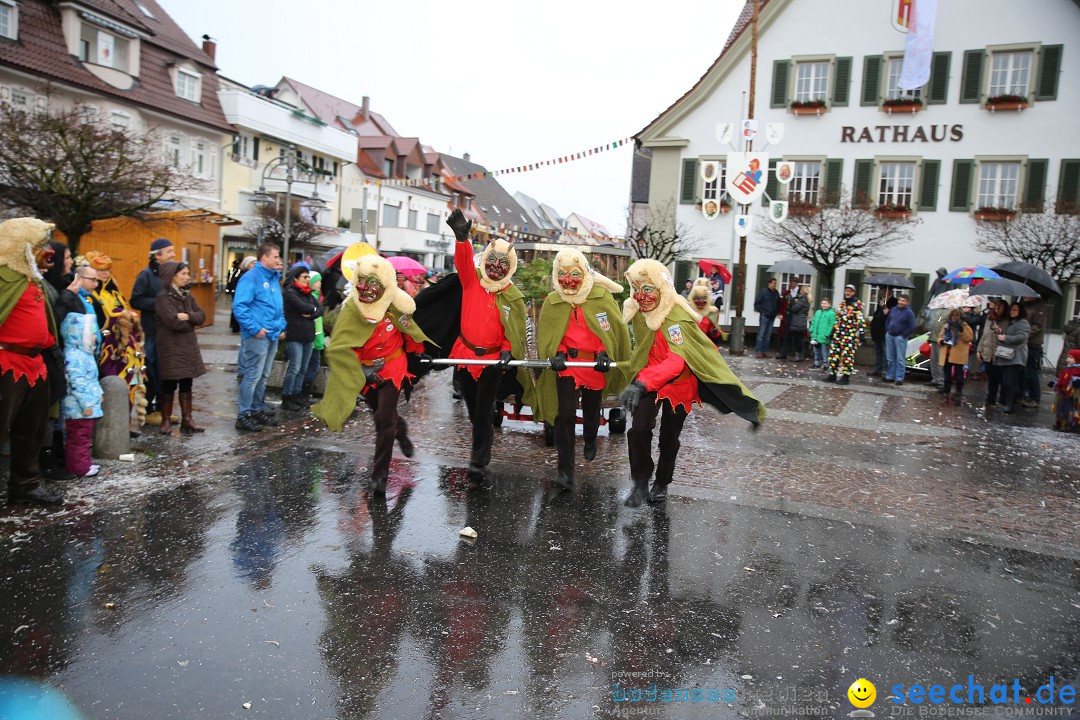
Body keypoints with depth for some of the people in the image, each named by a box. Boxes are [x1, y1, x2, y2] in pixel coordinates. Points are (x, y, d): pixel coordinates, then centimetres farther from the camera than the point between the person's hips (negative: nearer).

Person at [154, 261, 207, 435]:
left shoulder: (187, 295, 12)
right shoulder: (163, 297, -11)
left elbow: (201, 316, 2)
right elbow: (174, 322, -21)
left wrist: (187, 316, -16)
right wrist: (192, 321, -5)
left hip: (188, 346, 6)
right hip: (171, 347, -6)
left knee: (186, 383, 8)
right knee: (169, 385, 1)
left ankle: (187, 419, 13)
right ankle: (166, 420, 11)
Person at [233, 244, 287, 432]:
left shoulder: (274, 278, 15)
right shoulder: (251, 277, -11)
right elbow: (239, 306, -18)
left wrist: (282, 326, 14)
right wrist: (255, 328, -20)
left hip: (273, 335, 9)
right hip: (257, 336, -9)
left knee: (264, 376, 16)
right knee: (253, 375, -5)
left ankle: (258, 409, 27)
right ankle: (244, 415, 3)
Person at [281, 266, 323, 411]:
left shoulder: (308, 293, 16)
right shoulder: (290, 292, -6)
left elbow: (320, 309, 6)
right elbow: (303, 307, -19)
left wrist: (311, 314, -12)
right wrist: (314, 308, 0)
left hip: (308, 335, 7)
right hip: (294, 335, -7)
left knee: (303, 369, 9)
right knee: (295, 367, -8)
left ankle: (297, 396, 16)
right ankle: (286, 399, -2)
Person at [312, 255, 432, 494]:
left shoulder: (396, 304, -15)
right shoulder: (350, 309, -18)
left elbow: (409, 326, 8)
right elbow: (338, 348, -20)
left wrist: (419, 348, 18)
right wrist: (361, 371, -25)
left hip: (392, 367, -1)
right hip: (365, 371, 1)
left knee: (384, 418, -9)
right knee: (381, 412, 18)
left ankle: (380, 474, 2)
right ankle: (401, 430, 52)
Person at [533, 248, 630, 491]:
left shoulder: (602, 297, -9)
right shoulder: (552, 302, -5)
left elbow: (614, 330, -6)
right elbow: (546, 334, 1)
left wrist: (605, 354, -17)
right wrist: (557, 355, -15)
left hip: (596, 364, 1)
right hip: (567, 364, -1)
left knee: (592, 411, 20)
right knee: (565, 414, -14)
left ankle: (590, 442, 53)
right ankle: (565, 468, -5)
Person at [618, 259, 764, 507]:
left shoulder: (677, 317, -30)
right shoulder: (635, 310, -9)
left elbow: (677, 360, -42)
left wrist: (641, 383, -53)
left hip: (680, 382, -3)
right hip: (647, 377, 3)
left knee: (669, 438, 11)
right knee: (639, 428, -17)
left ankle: (662, 483, 36)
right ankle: (640, 483, 1)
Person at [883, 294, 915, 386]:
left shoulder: (909, 313, -6)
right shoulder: (893, 309, 10)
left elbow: (912, 327, -9)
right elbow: (887, 321, 21)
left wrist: (903, 335, -10)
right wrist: (887, 331, 11)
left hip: (900, 338, -6)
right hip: (889, 336, 6)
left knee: (900, 359, -4)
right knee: (890, 358, 11)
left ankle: (899, 378, -3)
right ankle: (890, 376, 19)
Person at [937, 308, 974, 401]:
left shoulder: (965, 326, -1)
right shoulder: (946, 326, 13)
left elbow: (970, 338, -10)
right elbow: (940, 337, 18)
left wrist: (962, 330, -21)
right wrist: (941, 341, -5)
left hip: (958, 355, -5)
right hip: (947, 353, 5)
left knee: (958, 372, -5)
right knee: (947, 371, 14)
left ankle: (959, 391, 0)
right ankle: (946, 388, 26)